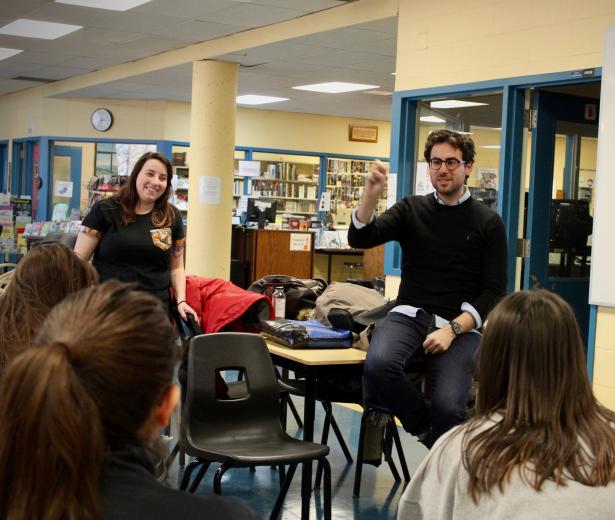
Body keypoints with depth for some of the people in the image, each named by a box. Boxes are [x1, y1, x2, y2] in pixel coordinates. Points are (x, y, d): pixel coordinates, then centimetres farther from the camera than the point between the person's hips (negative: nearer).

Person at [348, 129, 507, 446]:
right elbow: (360, 239, -1)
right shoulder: (411, 210, 11)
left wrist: (452, 330, -13)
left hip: (460, 324, -1)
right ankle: (425, 426, -4)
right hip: (410, 313, 2)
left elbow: (494, 291, 1)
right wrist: (370, 194, -19)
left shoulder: (488, 223, 6)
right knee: (378, 364, -31)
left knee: (448, 405, -27)